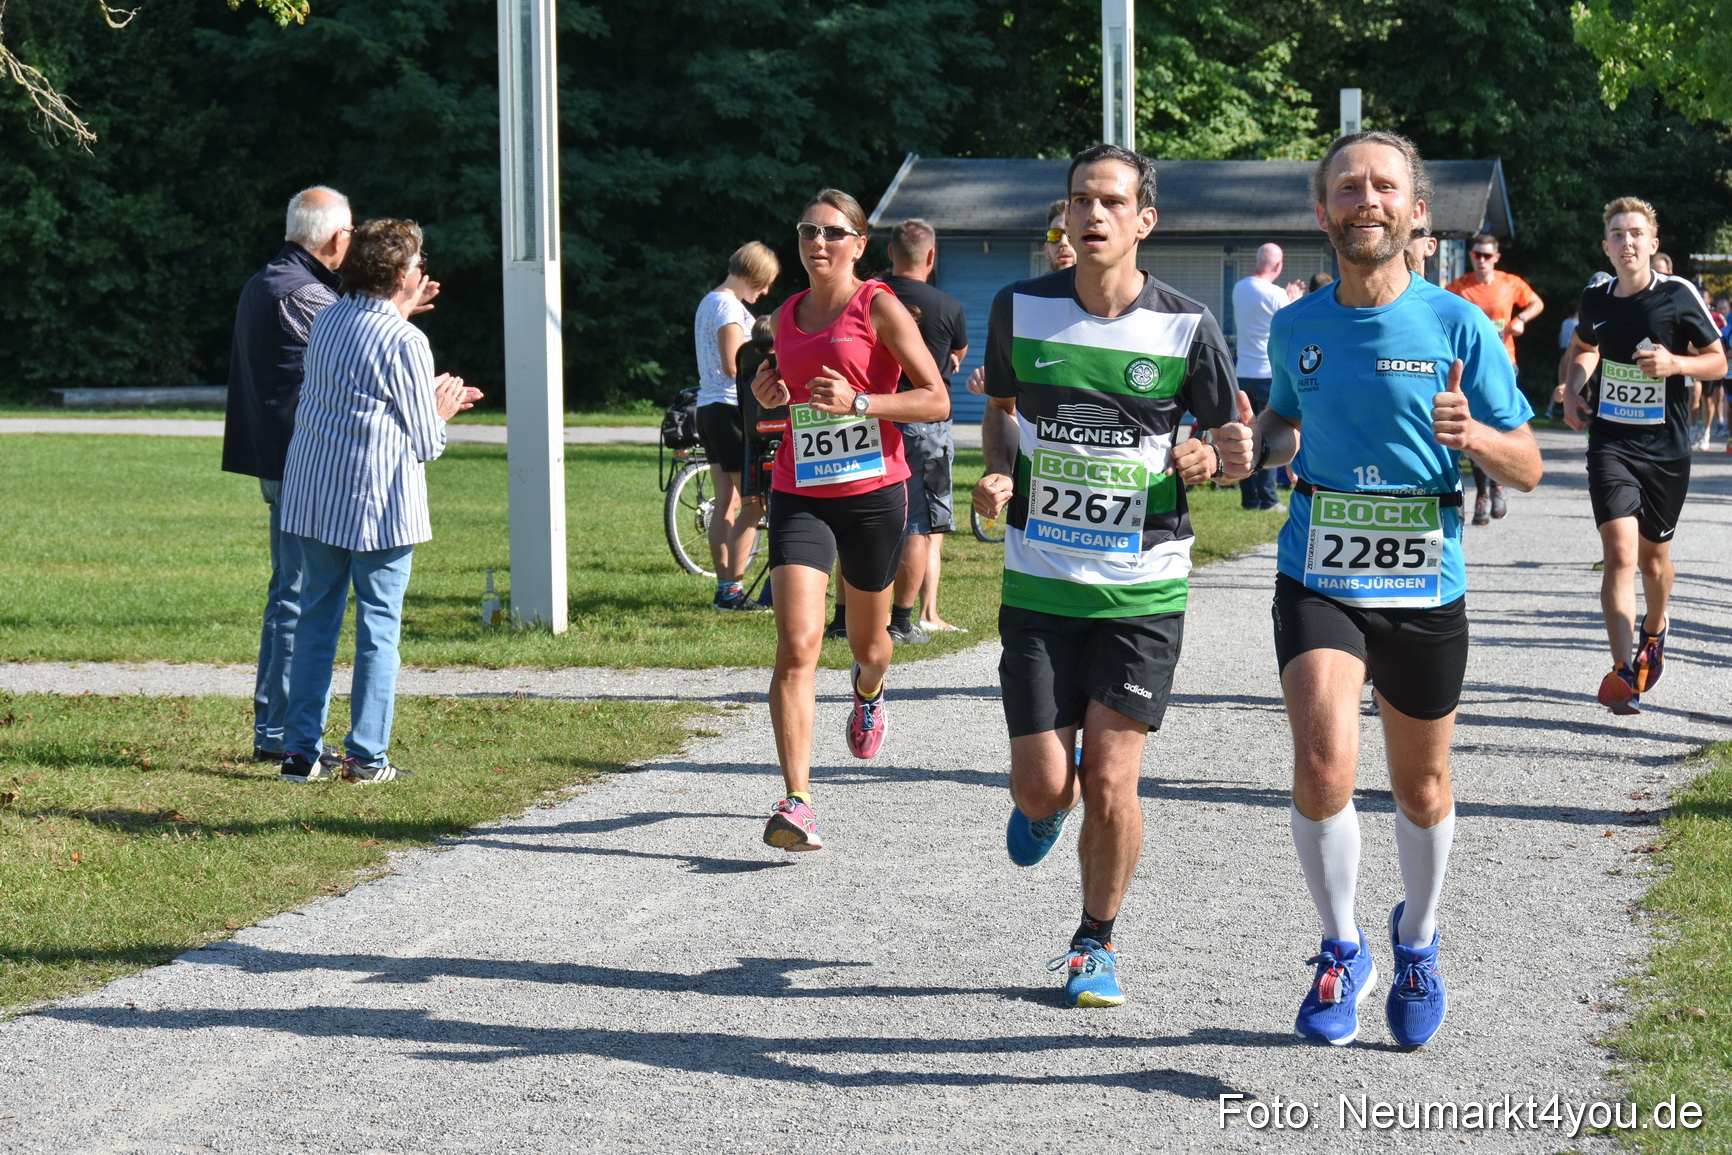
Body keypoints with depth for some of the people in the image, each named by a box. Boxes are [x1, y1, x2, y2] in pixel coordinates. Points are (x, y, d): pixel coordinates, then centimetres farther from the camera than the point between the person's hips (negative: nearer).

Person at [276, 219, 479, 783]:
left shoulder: (328, 319, 8)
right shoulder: (404, 343, -13)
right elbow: (425, 444, -8)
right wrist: (440, 411, 13)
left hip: (312, 492, 6)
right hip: (377, 502, -6)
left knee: (316, 617, 11)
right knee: (379, 624, 3)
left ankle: (300, 751, 10)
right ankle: (367, 757, 4)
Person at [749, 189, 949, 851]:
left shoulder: (879, 308, -5)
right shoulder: (787, 315, 11)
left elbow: (937, 401, -8)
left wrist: (858, 402, -21)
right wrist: (770, 396, 5)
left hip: (873, 492, -2)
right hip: (799, 495, 3)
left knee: (867, 643, 17)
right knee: (796, 648, -14)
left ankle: (869, 692, 56)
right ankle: (796, 803, -19)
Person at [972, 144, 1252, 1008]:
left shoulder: (1186, 326, -5)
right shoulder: (1020, 307, 1)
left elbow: (1234, 444, 6)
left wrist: (1208, 459, -18)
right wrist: (995, 474, -2)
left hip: (1143, 588, -1)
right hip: (1039, 580, 2)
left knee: (1110, 782, -6)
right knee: (1043, 784, -2)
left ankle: (1096, 942, 17)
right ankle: (1043, 805, 37)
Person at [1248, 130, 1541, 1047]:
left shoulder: (1458, 326, -5)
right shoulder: (1296, 328, 3)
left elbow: (1528, 468, -2)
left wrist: (1472, 434, -24)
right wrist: (1254, 444, 0)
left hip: (1425, 589, 0)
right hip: (1318, 582, 0)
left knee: (1422, 791, 13)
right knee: (1323, 769, -19)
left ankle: (1417, 939, 41)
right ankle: (1341, 952, 3)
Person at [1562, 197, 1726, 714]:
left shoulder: (1679, 295, -6)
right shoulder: (1595, 300, 4)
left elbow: (1717, 361, 0)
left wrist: (1675, 364, -18)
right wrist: (1572, 391, 8)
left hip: (1666, 448, 0)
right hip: (1610, 443, 1)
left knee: (1653, 556, 15)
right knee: (1619, 553, -17)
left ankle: (1654, 631, 47)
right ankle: (1624, 671, -22)